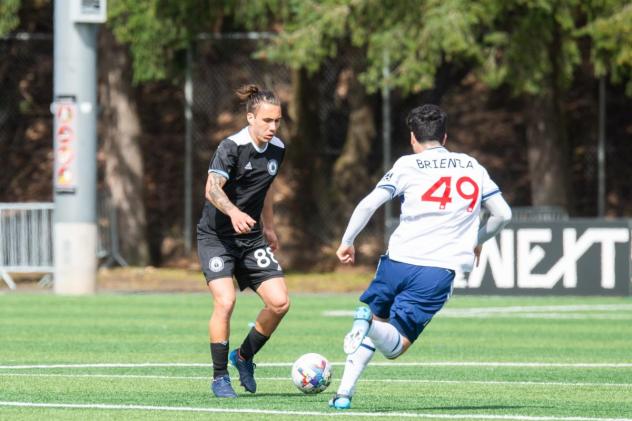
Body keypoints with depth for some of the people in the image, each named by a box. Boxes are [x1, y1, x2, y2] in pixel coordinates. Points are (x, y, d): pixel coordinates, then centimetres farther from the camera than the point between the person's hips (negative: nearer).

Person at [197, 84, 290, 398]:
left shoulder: (277, 149, 4)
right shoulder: (232, 147, -18)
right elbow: (212, 188, -30)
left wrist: (269, 227, 29)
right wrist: (234, 212, -48)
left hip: (251, 238, 6)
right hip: (216, 237, -6)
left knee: (279, 302, -7)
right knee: (225, 302, -22)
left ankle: (244, 356, 18)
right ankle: (220, 378, -7)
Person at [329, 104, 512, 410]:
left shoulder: (407, 165, 6)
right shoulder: (473, 167, 15)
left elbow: (369, 204, -3)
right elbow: (502, 214, 17)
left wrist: (347, 242, 10)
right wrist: (476, 241, 34)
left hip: (398, 261, 0)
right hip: (440, 271, 0)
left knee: (377, 317, 25)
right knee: (394, 346, 3)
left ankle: (344, 393, 8)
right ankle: (370, 323, -33)